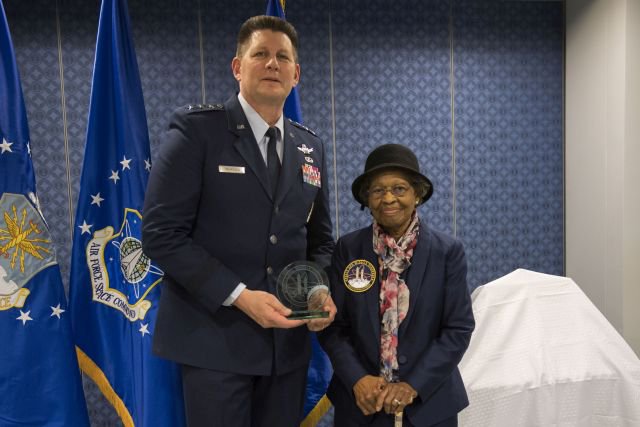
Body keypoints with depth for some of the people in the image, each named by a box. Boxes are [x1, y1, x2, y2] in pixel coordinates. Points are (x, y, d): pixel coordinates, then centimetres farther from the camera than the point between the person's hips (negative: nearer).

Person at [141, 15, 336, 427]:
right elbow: (161, 234, -12)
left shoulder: (311, 147, 10)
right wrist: (239, 296, -18)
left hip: (288, 338, 5)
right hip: (216, 335, -5)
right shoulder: (197, 128, -7)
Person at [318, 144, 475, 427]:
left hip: (429, 400, 0)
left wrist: (413, 385, -16)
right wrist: (357, 379, -16)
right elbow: (332, 325, -3)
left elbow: (459, 329, -8)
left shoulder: (448, 251, -7)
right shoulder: (347, 249, -5)